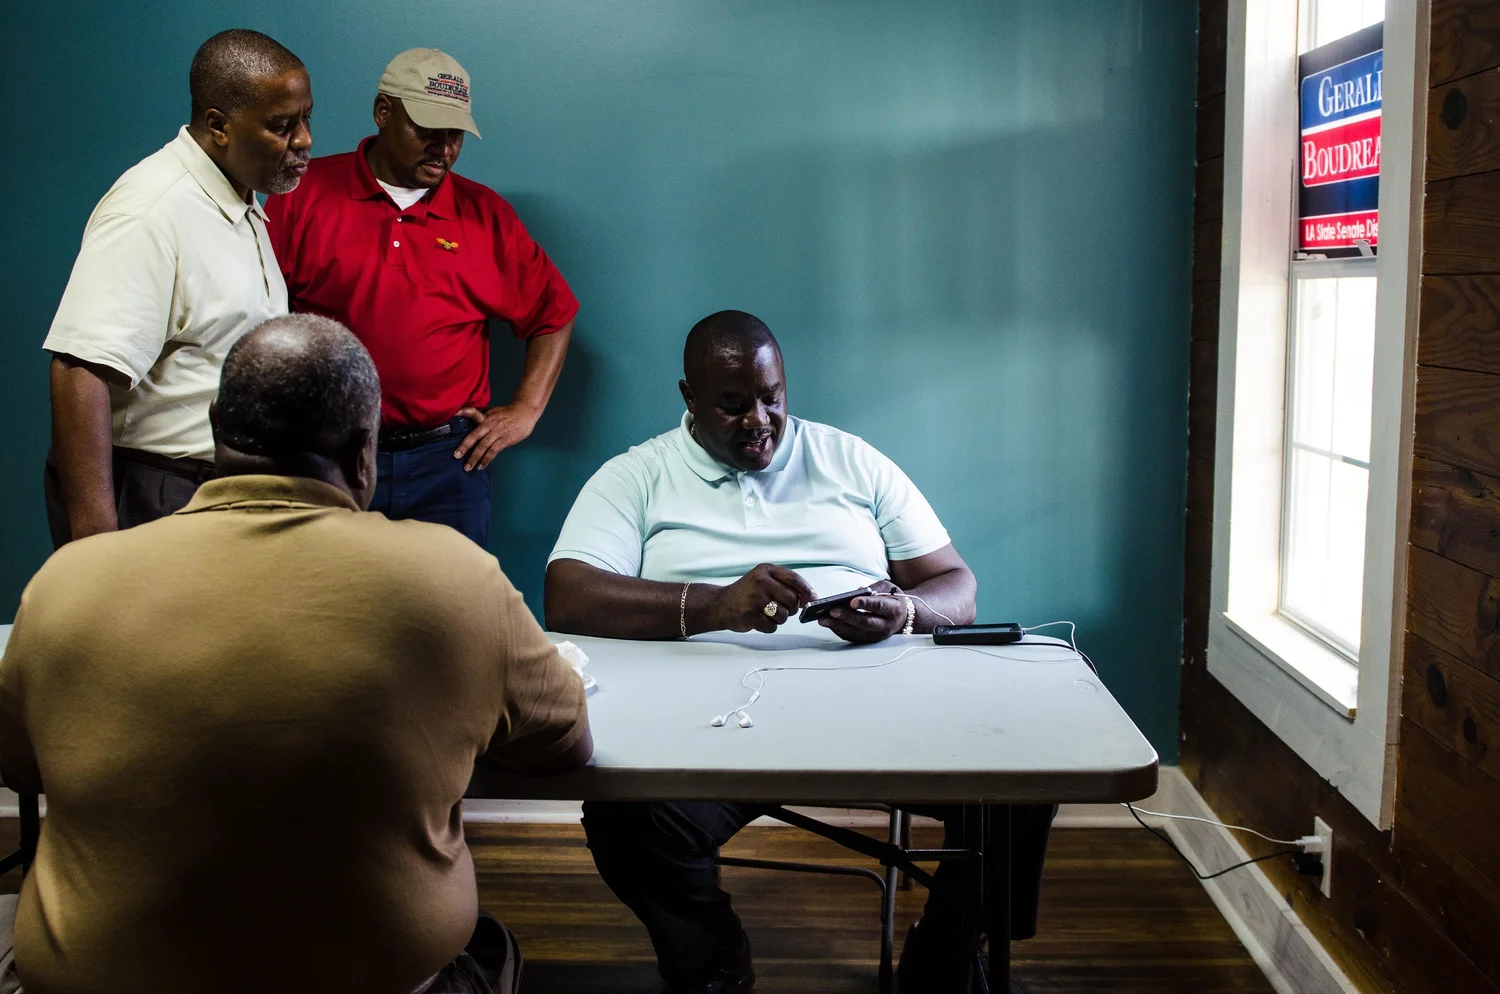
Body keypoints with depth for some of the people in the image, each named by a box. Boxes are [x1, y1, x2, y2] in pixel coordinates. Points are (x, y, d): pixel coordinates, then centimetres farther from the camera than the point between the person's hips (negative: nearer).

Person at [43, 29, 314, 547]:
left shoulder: (242, 203, 11)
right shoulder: (151, 211, -20)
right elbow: (82, 371, -28)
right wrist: (94, 530, -33)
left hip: (221, 489, 9)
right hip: (151, 496, -9)